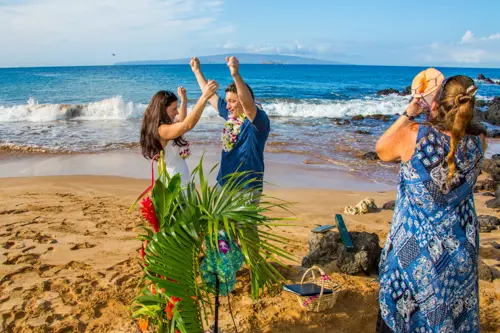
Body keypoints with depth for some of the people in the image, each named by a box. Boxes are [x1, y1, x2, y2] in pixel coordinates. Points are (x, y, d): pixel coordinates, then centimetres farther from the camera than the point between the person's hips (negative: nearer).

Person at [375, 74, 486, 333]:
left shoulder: (413, 135, -23)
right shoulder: (478, 141, -13)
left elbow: (381, 150, -2)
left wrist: (408, 114, -1)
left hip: (414, 246, -3)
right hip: (461, 248, 3)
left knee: (403, 307, 19)